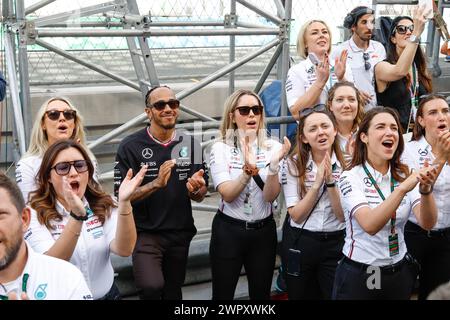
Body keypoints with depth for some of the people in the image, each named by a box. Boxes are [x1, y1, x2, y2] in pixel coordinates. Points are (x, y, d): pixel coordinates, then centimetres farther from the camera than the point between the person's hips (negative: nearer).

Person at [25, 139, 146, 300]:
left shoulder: (103, 206, 2)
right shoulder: (35, 215, -6)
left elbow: (124, 250, -12)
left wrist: (124, 202, -25)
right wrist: (77, 216, -31)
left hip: (107, 294, 2)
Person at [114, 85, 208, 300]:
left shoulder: (190, 144, 0)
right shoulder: (130, 147, -11)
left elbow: (200, 197, 6)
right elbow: (122, 196, -12)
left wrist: (196, 189, -18)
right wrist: (156, 183, -27)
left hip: (180, 233, 4)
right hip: (145, 233, -4)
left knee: (173, 292, 17)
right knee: (152, 286, -24)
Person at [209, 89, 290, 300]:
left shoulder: (273, 147, -2)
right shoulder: (221, 148, -6)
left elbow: (271, 196, -11)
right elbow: (227, 194, -17)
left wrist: (274, 165, -27)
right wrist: (248, 171, -32)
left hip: (263, 231, 2)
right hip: (228, 231, -2)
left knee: (261, 294, 15)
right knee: (223, 295, 8)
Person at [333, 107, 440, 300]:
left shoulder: (405, 175, 1)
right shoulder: (350, 178, -12)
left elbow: (427, 224, -12)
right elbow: (370, 225, -28)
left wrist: (426, 190, -30)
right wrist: (402, 189, -37)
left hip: (400, 272, 4)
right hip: (358, 274, -4)